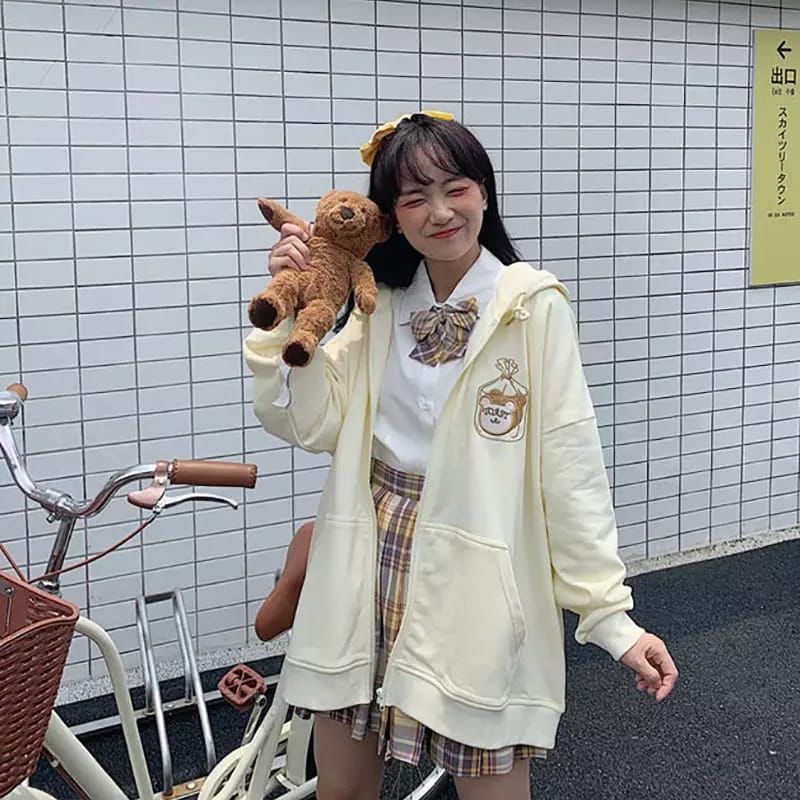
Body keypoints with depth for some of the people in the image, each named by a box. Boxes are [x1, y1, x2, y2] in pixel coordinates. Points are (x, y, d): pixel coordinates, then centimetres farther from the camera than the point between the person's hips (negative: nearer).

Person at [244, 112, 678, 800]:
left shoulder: (533, 305, -10)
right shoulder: (380, 308, 7)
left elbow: (570, 464, -13)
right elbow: (308, 423, -1)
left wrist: (611, 614, -15)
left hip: (475, 578, -5)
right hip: (371, 567, 5)